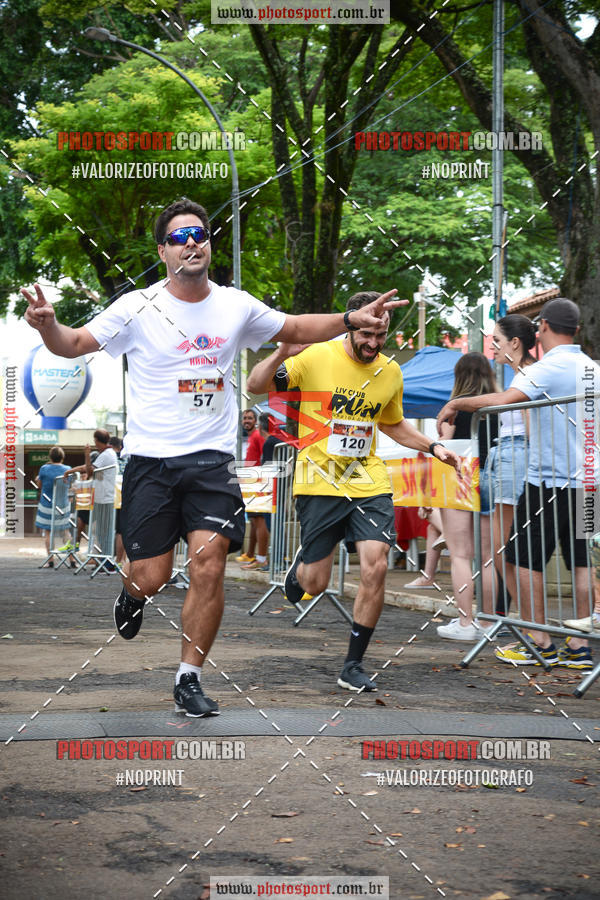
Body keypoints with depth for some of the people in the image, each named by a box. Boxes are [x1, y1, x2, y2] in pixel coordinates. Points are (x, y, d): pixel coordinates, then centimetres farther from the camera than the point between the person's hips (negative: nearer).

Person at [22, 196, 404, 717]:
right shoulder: (138, 308, -2)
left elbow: (297, 329, 21)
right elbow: (74, 345, -3)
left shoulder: (236, 307, 7)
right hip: (151, 460, -2)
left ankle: (190, 678, 2)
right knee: (152, 575, -2)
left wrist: (350, 320, 7)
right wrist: (48, 326, -25)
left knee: (209, 565, -12)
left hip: (212, 460, 2)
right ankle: (132, 597, 38)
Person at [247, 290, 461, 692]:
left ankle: (353, 666, 1)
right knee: (315, 583, 2)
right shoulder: (315, 357, -9)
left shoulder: (390, 371, 6)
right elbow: (256, 386, -10)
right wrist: (282, 354, -29)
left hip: (369, 483, 3)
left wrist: (433, 447, 10)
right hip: (320, 483, -3)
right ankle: (301, 563, 43)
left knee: (375, 568, -14)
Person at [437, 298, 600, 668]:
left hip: (550, 480, -7)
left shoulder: (547, 368, -13)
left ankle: (540, 644, 3)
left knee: (527, 558, 3)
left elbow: (504, 400, -25)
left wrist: (457, 402, -12)